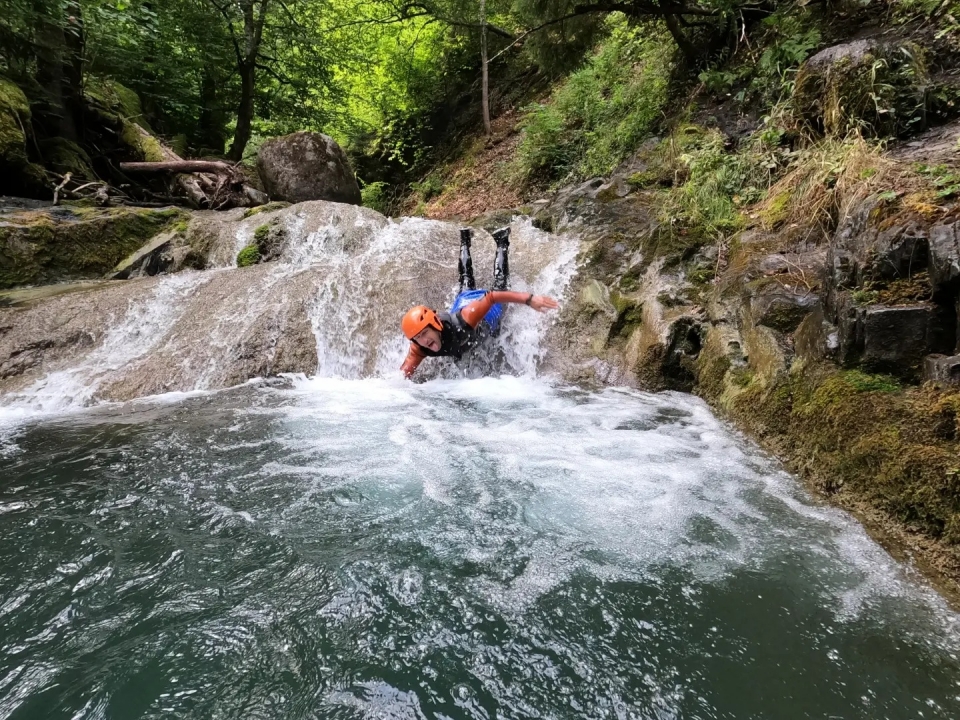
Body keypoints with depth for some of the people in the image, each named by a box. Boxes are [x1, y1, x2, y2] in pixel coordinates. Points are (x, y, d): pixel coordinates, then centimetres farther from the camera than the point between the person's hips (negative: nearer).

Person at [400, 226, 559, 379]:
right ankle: (465, 240, 59)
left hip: (488, 309, -4)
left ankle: (501, 242, 51)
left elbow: (492, 298, -51)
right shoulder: (418, 349, -38)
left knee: (499, 285, 31)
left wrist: (529, 299, -59)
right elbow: (404, 374, -30)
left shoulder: (461, 322, -52)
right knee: (466, 285, 38)